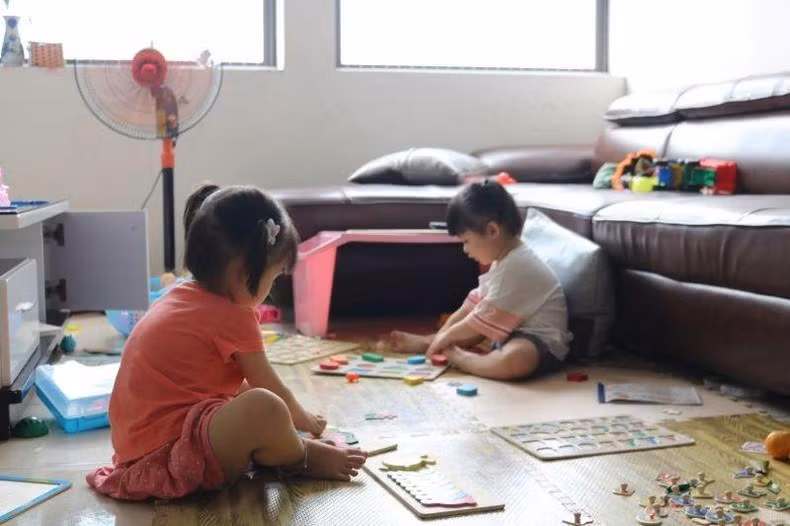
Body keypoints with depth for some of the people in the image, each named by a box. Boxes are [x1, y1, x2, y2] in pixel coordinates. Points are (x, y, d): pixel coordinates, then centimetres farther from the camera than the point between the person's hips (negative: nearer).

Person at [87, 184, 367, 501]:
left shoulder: (180, 297, 12)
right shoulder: (233, 317, -15)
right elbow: (271, 390, -2)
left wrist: (293, 417, 31)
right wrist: (304, 421, 18)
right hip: (168, 453, -11)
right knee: (266, 409, -30)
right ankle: (302, 458, 0)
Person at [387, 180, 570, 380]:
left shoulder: (516, 267, -23)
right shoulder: (505, 261, 10)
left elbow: (486, 317, -19)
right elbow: (474, 304, 15)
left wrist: (447, 336, -6)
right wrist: (439, 337, 10)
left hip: (543, 344, -11)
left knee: (514, 359, -40)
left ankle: (456, 356, -20)